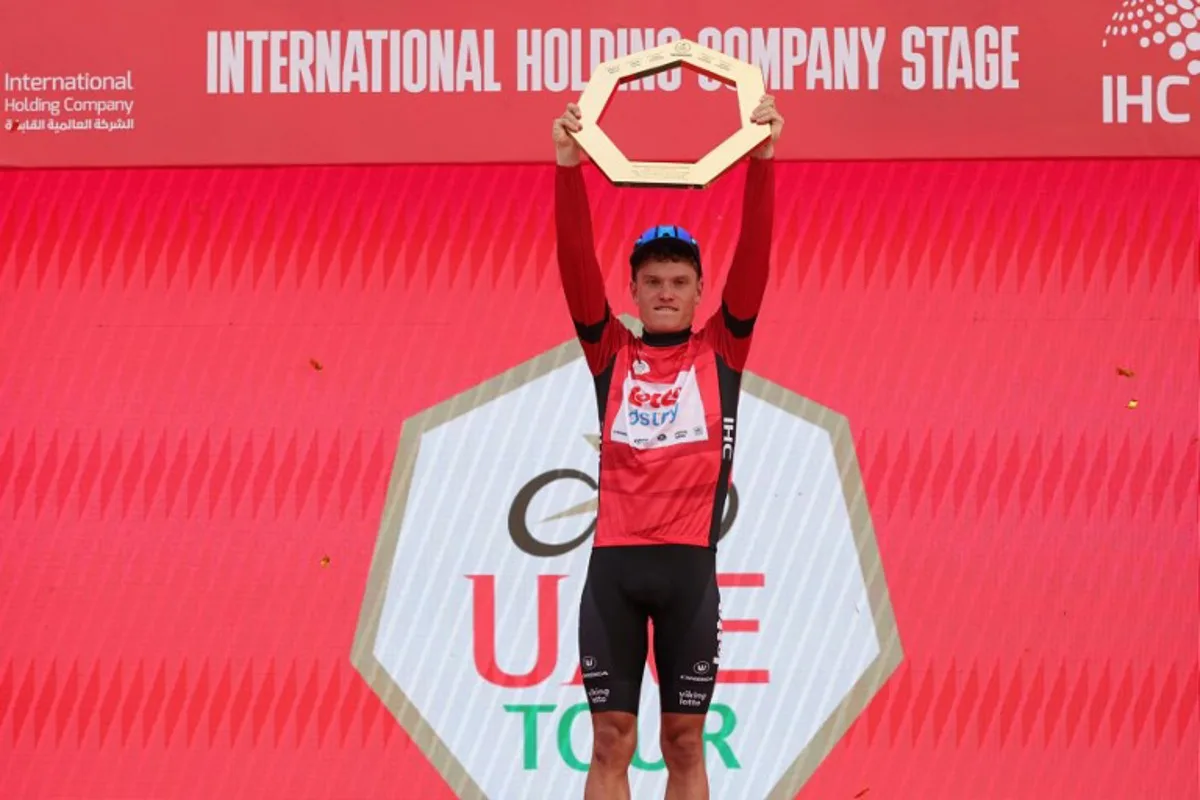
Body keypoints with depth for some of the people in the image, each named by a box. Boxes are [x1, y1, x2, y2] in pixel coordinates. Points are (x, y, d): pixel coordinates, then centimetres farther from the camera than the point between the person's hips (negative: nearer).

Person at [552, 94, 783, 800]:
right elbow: (578, 263, -1)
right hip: (615, 563, 0)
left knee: (685, 742, 6)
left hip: (690, 564, 0)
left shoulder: (720, 353, 9)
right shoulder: (611, 355, 10)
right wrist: (570, 167, -13)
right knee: (611, 741, 2)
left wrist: (761, 161, -11)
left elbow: (754, 258, -1)